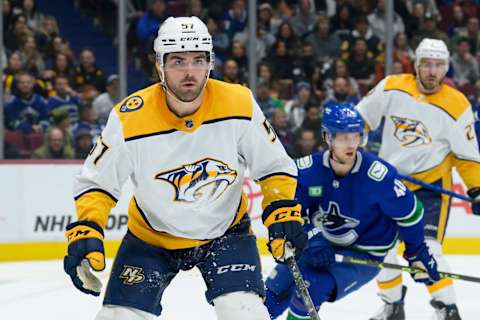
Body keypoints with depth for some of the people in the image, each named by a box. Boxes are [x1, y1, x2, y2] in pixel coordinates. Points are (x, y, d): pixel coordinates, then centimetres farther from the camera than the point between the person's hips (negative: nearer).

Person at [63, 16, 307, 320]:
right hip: (151, 235, 0)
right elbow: (97, 182, -11)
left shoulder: (239, 104, -20)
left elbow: (274, 167, -6)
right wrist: (86, 232, -25)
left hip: (225, 230, 0)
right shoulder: (130, 119, -23)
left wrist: (283, 212, -20)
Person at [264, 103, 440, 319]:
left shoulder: (379, 176, -24)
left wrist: (418, 255, 1)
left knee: (311, 286, -27)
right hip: (321, 245, 4)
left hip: (362, 255, -4)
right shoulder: (307, 169, -16)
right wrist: (311, 241, -31)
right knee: (275, 290, 6)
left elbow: (409, 213, -10)